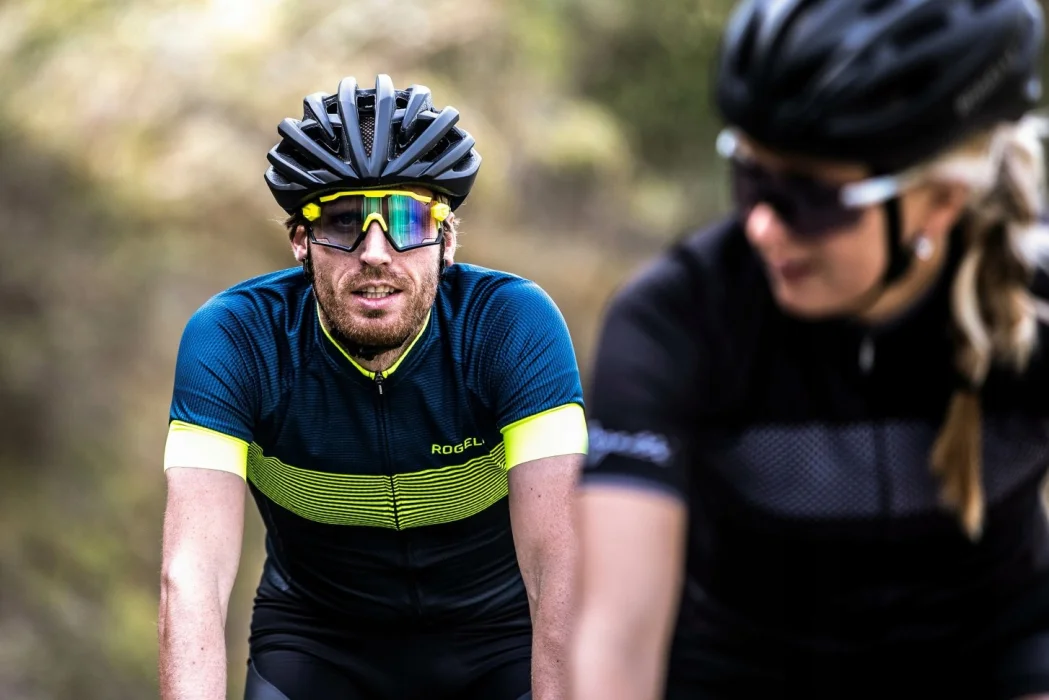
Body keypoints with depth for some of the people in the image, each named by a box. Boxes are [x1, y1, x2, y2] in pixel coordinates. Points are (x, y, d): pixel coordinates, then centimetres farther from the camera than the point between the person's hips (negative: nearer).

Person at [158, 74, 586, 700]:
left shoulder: (515, 325, -24)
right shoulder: (233, 337, -21)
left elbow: (561, 562, -33)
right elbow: (194, 571, -31)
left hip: (495, 634, 0)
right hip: (319, 641, 0)